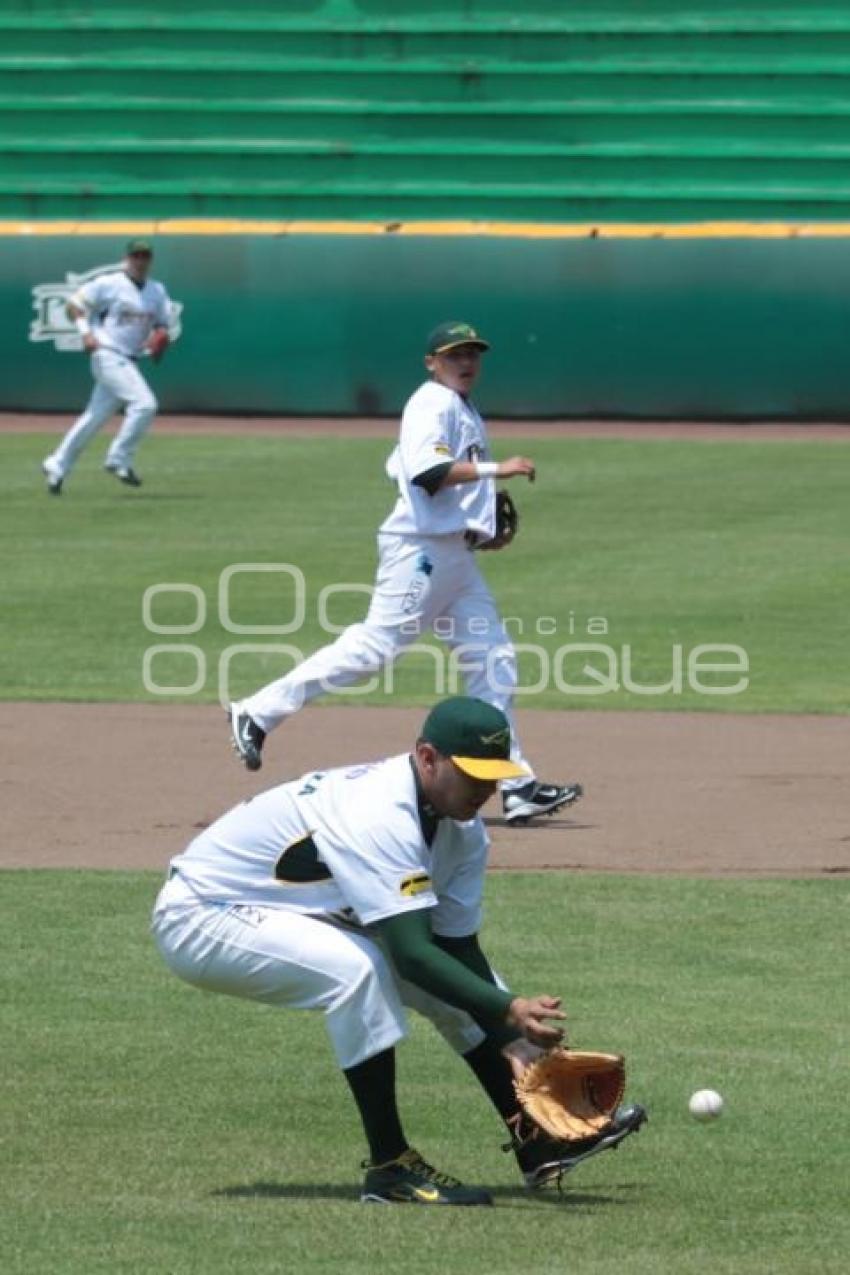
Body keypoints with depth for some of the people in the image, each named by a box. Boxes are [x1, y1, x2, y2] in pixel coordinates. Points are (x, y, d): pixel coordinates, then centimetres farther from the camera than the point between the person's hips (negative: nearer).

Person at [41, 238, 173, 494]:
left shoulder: (157, 291, 12)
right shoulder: (108, 284, -6)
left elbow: (162, 324, 17)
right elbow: (74, 305, -3)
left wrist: (160, 338, -6)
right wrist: (86, 332, -17)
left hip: (129, 362, 7)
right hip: (108, 355, -7)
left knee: (96, 417, 10)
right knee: (144, 403, -21)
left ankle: (57, 466, 20)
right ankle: (118, 460, -11)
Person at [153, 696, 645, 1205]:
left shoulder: (462, 829, -5)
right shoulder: (379, 817, -33)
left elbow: (459, 947, -3)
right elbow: (412, 953, -39)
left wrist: (511, 1041, -14)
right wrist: (508, 1010, -47)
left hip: (303, 915, 9)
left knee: (459, 971, 5)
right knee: (359, 967, -33)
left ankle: (539, 1143, 11)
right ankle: (390, 1167, -23)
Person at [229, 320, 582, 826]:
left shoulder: (464, 411, 20)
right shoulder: (433, 404, -9)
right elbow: (426, 472, -25)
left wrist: (483, 531, 17)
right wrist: (496, 469, -27)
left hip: (456, 552, 10)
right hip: (421, 549, -10)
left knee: (495, 660, 5)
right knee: (374, 645, -12)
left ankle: (518, 787, 5)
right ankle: (259, 713, -5)